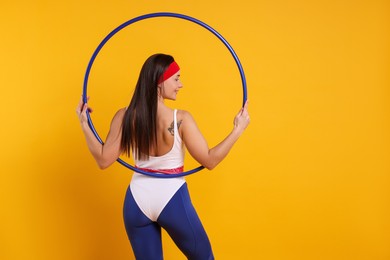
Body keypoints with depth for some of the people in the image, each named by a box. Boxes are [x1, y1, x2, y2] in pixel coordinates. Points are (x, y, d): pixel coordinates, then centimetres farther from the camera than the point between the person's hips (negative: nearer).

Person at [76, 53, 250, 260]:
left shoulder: (124, 117, -7)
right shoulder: (181, 119, -17)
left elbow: (104, 160, -2)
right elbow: (210, 160, -12)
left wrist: (84, 125, 7)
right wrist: (238, 130, -6)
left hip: (137, 199, 4)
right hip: (172, 199, -3)